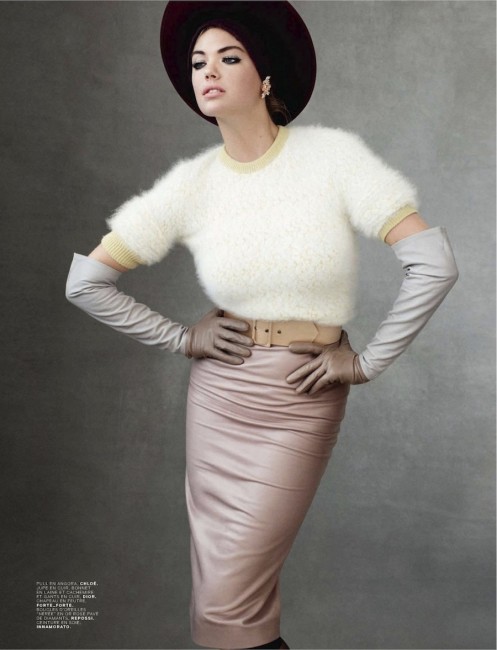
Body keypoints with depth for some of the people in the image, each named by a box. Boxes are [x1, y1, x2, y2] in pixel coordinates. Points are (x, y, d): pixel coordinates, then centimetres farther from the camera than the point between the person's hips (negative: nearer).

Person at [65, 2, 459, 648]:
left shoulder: (333, 155, -11)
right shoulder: (191, 183, -4)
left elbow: (435, 263, -15)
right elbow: (84, 281, 2)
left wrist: (368, 362, -10)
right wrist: (179, 338, 1)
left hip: (302, 401, -3)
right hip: (218, 390, 3)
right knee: (224, 592, 14)